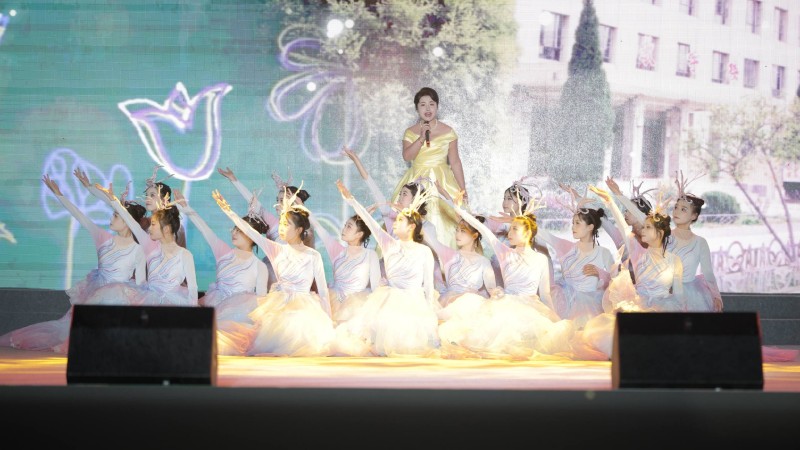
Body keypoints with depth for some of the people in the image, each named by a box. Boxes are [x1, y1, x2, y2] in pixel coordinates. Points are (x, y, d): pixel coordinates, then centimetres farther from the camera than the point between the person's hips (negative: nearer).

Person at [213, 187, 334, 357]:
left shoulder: (313, 256, -2)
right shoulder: (278, 250, 6)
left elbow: (323, 290, -1)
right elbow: (251, 232, -2)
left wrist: (329, 321, -3)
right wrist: (228, 211, -11)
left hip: (303, 307, -3)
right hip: (277, 307, 3)